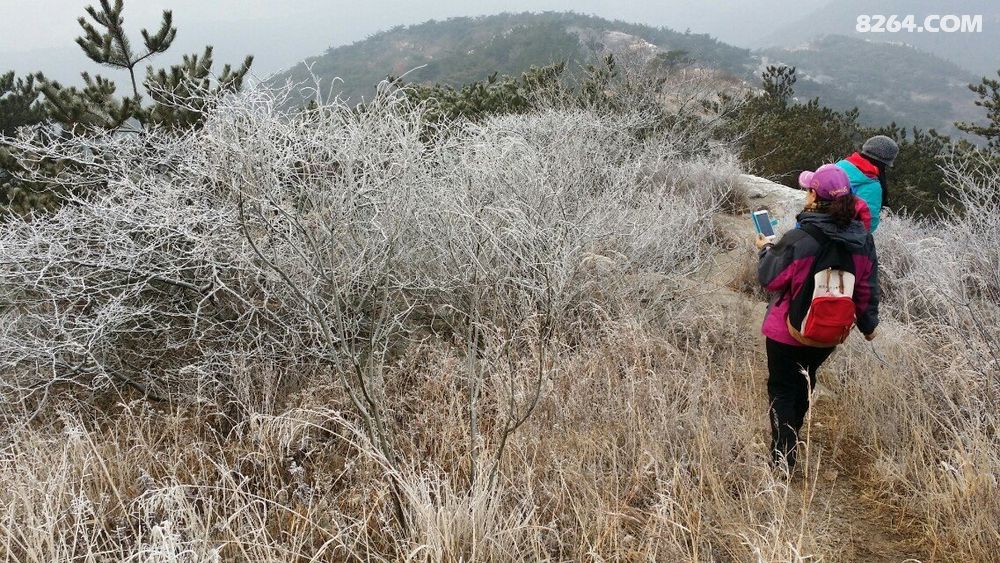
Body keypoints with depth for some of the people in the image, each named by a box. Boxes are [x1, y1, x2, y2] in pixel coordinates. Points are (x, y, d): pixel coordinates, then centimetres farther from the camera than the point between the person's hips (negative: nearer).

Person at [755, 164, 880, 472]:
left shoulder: (797, 240, -27)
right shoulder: (862, 239, -9)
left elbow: (769, 278, -15)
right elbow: (867, 286, 2)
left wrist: (765, 249, 4)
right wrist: (867, 323, 17)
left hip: (788, 331, -6)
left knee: (782, 389, 9)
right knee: (805, 380, 27)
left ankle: (783, 461, 11)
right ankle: (792, 435, 47)